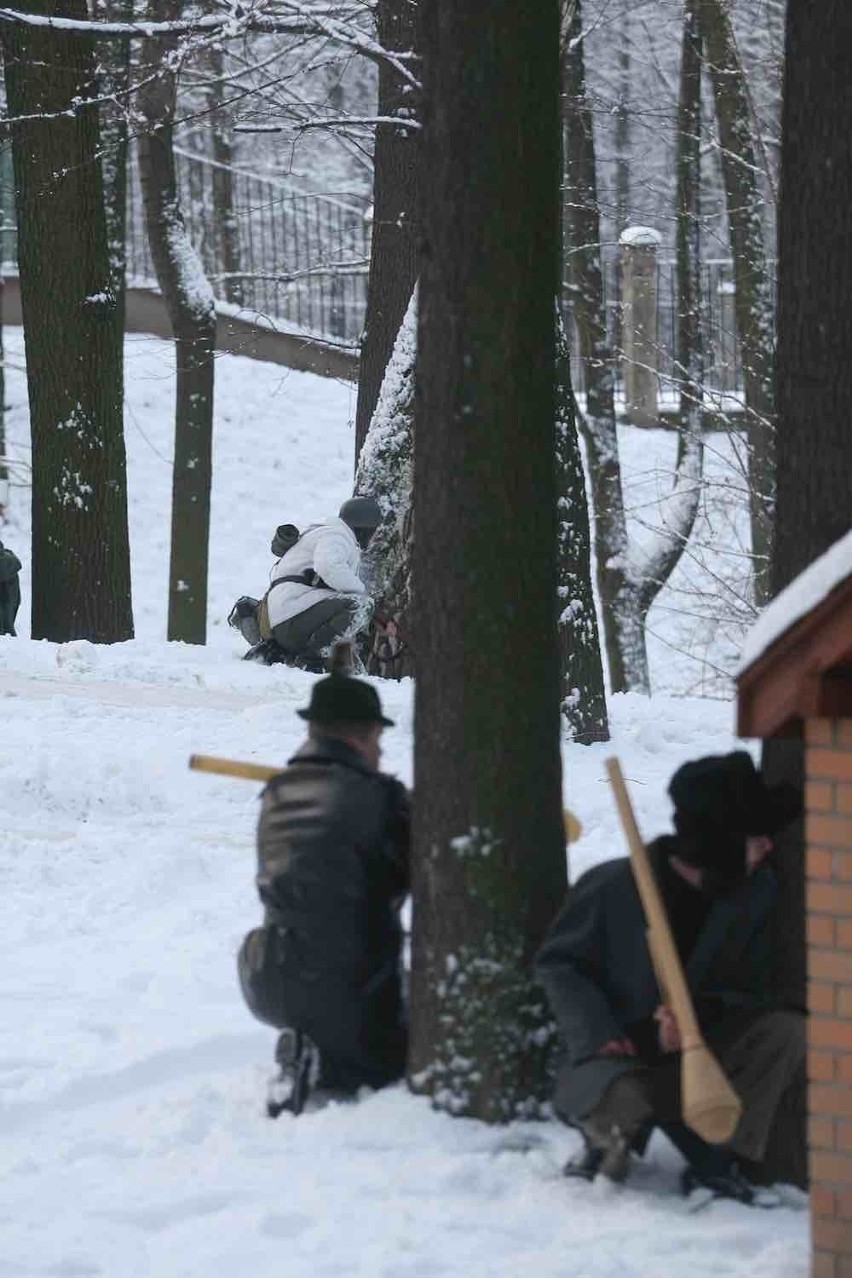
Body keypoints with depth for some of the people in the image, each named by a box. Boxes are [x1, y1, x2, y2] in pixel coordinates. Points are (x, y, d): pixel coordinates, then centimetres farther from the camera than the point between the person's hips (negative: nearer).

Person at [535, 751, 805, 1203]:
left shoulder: (754, 891, -4)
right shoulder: (615, 886, -16)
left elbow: (749, 990, 0)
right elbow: (556, 962, -5)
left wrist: (697, 1017, -22)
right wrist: (597, 1031, -20)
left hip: (698, 1045, 4)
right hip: (617, 1054, -4)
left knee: (789, 1034, -21)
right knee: (621, 1102, -39)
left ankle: (726, 1163, -14)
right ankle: (612, 1133, 0)